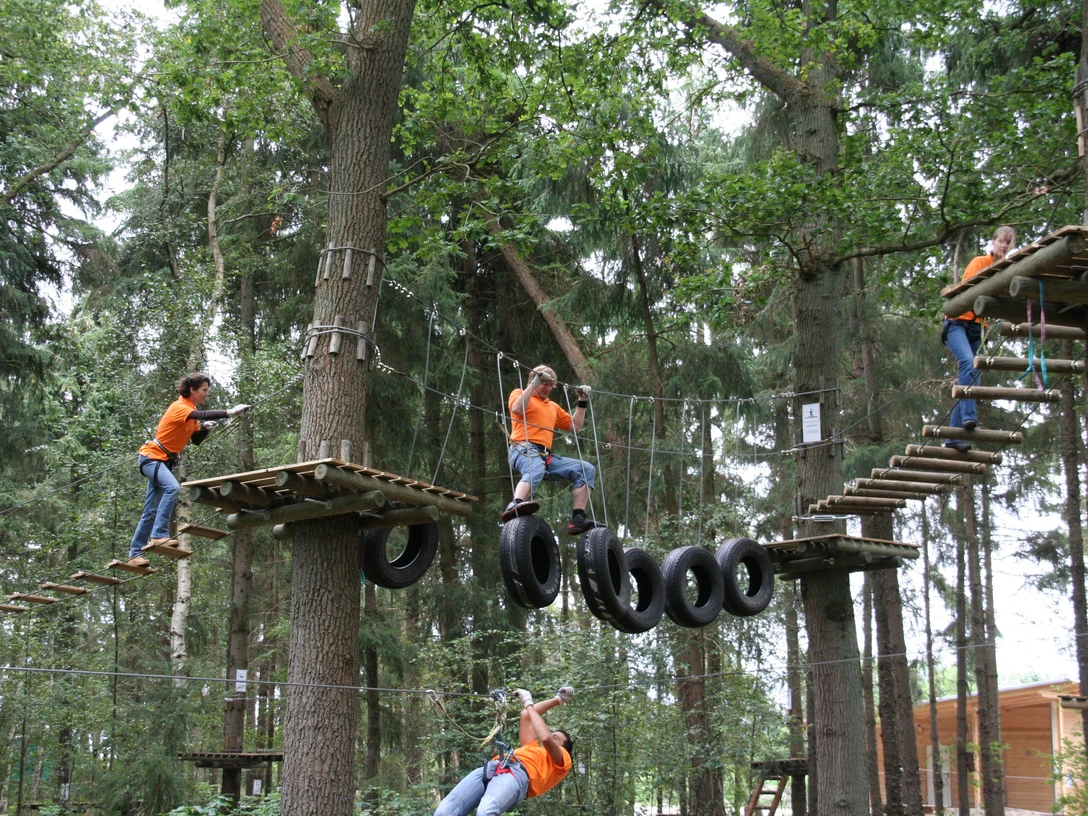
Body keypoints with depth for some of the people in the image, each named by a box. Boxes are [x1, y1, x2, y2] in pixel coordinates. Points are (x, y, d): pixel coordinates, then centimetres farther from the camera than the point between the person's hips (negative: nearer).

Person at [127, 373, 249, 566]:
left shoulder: (191, 409, 9)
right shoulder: (179, 407, -18)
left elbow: (196, 440, 11)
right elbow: (202, 415, -37)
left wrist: (205, 428, -8)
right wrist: (229, 412, -45)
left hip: (165, 461, 9)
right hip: (152, 457, -9)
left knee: (151, 511, 8)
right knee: (172, 488, -32)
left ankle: (135, 554, 11)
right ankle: (159, 535, -34)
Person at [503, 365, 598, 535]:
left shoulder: (553, 407, 33)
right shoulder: (519, 393, 14)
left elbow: (575, 426, 32)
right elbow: (517, 409, -10)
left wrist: (582, 402, 25)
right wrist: (534, 384, -8)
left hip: (546, 456, 7)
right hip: (523, 449, -7)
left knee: (587, 469, -8)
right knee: (536, 469, -42)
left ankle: (578, 519, -19)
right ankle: (515, 506, -68)